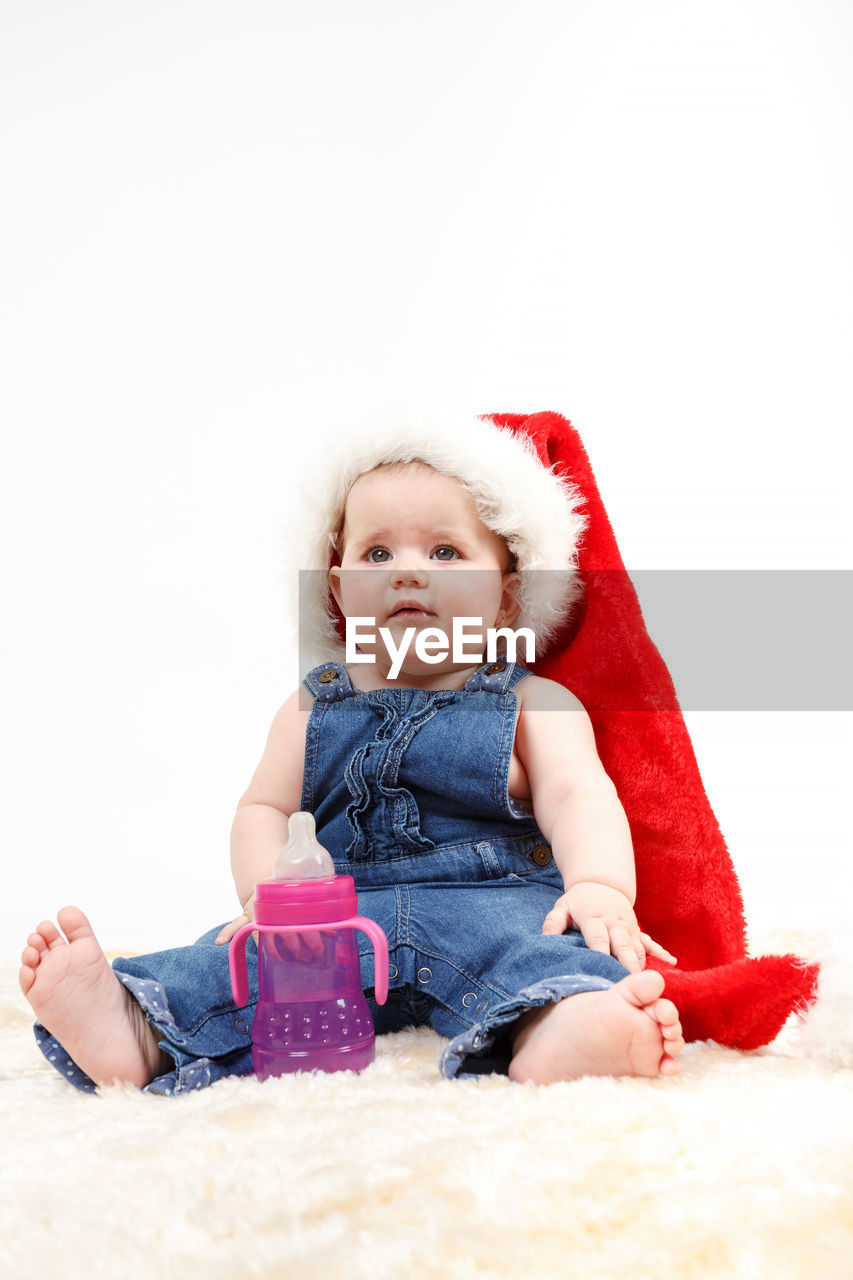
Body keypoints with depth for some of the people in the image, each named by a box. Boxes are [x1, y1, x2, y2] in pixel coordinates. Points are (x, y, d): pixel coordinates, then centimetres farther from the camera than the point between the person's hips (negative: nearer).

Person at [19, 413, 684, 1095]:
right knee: (244, 956, -22)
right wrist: (268, 889, -8)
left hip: (488, 903, -3)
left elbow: (577, 796, -5)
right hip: (339, 916, 4)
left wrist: (601, 887, -27)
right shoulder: (314, 707, 18)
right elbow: (265, 808, 15)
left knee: (525, 942, -36)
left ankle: (552, 1028, -66)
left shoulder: (535, 704, 8)